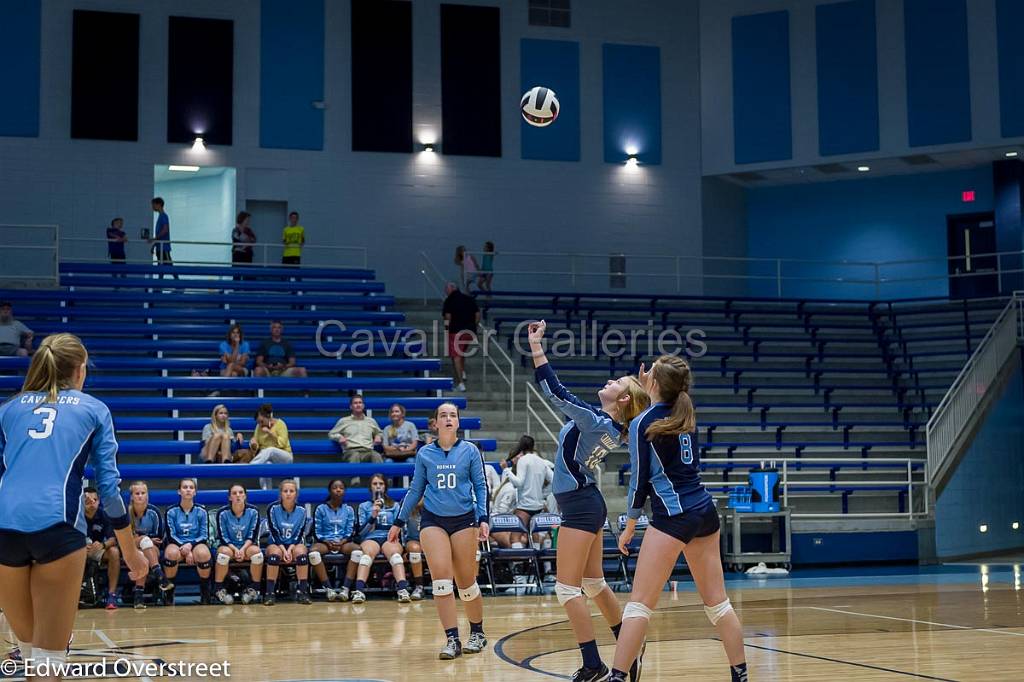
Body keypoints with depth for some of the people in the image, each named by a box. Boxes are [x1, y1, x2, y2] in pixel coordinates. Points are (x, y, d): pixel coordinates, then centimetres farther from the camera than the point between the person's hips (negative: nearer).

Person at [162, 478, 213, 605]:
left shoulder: (201, 511, 4)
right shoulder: (171, 512, 3)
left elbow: (205, 536, 2)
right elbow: (171, 536, -2)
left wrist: (191, 545, -17)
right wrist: (185, 551, -17)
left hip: (196, 543, 0)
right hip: (177, 544, 0)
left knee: (204, 554, -36)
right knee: (171, 552, -37)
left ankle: (205, 594, -19)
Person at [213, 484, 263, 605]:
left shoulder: (253, 511, -6)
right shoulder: (223, 513, -8)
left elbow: (253, 536, -5)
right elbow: (223, 537, -7)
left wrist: (243, 549, -21)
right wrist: (235, 549, -22)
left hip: (247, 545, 1)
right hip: (229, 546, -1)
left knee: (256, 552, -32)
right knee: (224, 553, -35)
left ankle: (253, 589, -16)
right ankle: (218, 589, -19)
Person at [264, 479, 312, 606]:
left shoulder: (301, 510, -4)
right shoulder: (273, 509, -9)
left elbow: (299, 535, -4)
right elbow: (274, 534, -10)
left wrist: (290, 549, -20)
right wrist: (283, 550, -23)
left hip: (294, 544, 1)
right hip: (276, 544, -1)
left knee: (301, 552, -33)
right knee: (275, 554, -36)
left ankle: (302, 592, -29)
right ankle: (269, 593, -32)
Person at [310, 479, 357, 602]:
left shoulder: (348, 510, 13)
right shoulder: (321, 509, 7)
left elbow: (350, 532, 7)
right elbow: (317, 532, 4)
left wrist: (342, 542, -13)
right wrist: (327, 542, -13)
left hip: (343, 543, 1)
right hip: (325, 542, -1)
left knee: (357, 549, -33)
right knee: (313, 551, -36)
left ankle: (346, 588, -33)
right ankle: (329, 588, -34)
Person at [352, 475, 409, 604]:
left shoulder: (394, 505, 22)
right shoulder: (364, 506, 20)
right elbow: (361, 531, 9)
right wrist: (373, 516, -6)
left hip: (389, 539, 0)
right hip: (370, 538, 0)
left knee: (395, 553, -37)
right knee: (367, 553, -38)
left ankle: (403, 590, -57)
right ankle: (359, 591, -55)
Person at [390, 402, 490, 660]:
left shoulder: (469, 450, 1)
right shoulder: (424, 453, 5)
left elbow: (480, 486, 4)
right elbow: (415, 490, 13)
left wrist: (483, 518, -7)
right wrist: (399, 522, 13)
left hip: (463, 519, -1)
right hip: (433, 519, 1)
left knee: (466, 582, 3)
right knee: (441, 578, -14)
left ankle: (477, 633, 25)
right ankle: (453, 640, -10)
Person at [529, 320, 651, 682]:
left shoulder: (595, 421, -20)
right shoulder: (611, 427, 5)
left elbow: (555, 391, -25)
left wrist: (536, 346, -24)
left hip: (579, 506, -9)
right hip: (590, 503, 10)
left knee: (567, 589, -5)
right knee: (594, 584, 19)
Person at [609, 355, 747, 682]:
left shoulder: (642, 423, -7)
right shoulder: (687, 415, 10)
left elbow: (640, 480, -5)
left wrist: (630, 527, 4)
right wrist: (648, 391, 26)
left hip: (672, 517, -7)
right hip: (705, 511, 7)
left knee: (639, 604, -4)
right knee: (717, 602, 10)